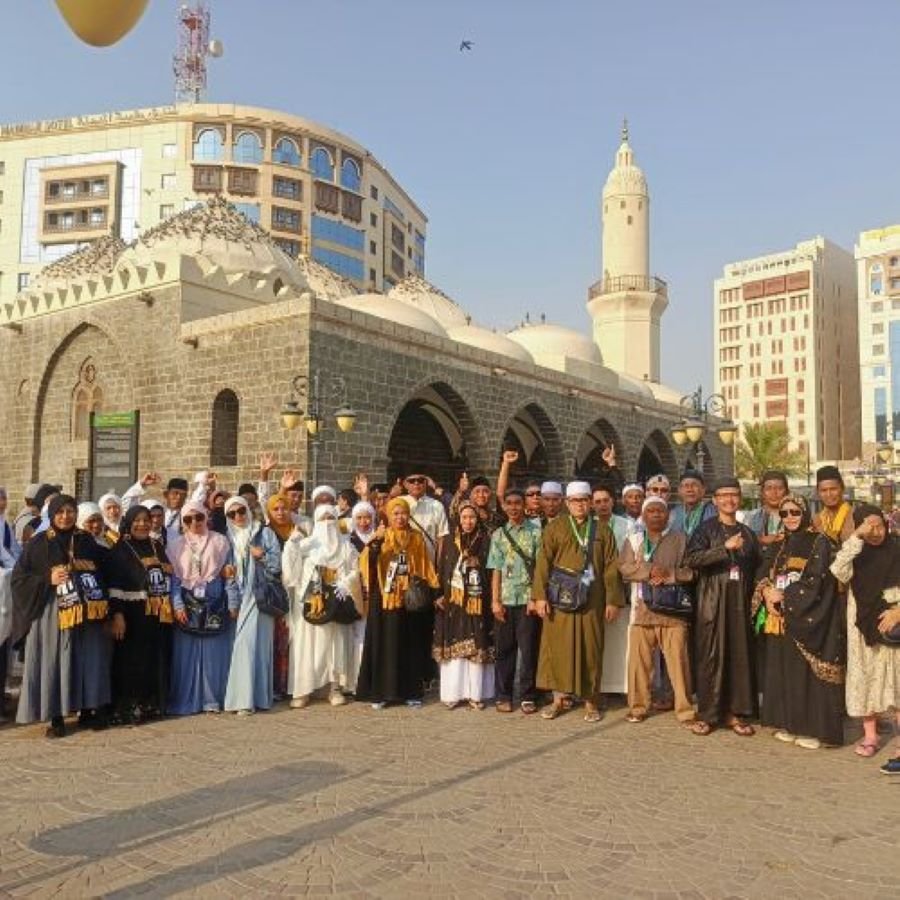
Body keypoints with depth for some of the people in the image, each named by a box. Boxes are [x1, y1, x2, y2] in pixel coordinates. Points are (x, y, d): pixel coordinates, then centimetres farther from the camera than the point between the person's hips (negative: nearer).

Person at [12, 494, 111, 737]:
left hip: (87, 614, 3)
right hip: (52, 613, -3)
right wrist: (48, 580, -13)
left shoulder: (86, 541, 9)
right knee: (54, 662, -1)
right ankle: (56, 717, 8)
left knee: (88, 660, 6)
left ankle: (86, 710, 18)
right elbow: (19, 577, -1)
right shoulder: (39, 543, 0)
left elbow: (103, 570, 19)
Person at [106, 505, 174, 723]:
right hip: (133, 614, -5)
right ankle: (127, 709, 6)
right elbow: (114, 585, -11)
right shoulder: (120, 549, -3)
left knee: (157, 661, 8)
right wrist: (117, 614, -19)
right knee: (132, 662, -3)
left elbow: (171, 574, 24)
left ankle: (153, 705, 20)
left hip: (160, 613, 5)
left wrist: (158, 564, 5)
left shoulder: (157, 546, 14)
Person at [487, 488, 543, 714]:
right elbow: (496, 571, 7)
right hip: (505, 600, 2)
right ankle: (503, 696, 16)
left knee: (529, 649, 2)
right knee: (504, 649, 7)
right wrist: (495, 600, 0)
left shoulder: (536, 531, 1)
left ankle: (528, 697, 12)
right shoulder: (498, 534, 9)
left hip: (528, 599, -2)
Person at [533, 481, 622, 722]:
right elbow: (543, 563, 0)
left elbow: (610, 567, 6)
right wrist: (540, 596, -9)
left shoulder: (602, 531, 10)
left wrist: (612, 600, -1)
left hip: (592, 600, 1)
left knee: (590, 647, 4)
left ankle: (590, 701, 15)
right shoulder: (554, 528, 6)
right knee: (558, 646, 2)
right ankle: (558, 698, 14)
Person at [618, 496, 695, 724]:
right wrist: (650, 571, -15)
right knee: (639, 660, 4)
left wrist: (669, 574, -14)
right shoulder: (632, 540, 12)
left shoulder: (680, 539, 9)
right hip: (642, 609, 1)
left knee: (678, 661, -3)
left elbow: (690, 570, 0)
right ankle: (638, 707, 16)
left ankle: (685, 709, 7)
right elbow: (625, 567, -2)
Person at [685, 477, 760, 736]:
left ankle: (735, 712, 13)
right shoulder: (705, 529, 1)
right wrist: (725, 548, -20)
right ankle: (706, 714, 4)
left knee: (740, 656, 3)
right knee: (710, 657, -3)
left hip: (739, 603, 4)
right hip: (711, 601, -4)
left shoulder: (747, 533, 15)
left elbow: (756, 569, 21)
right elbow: (691, 559, -15)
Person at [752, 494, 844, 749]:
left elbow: (815, 581, -12)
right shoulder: (776, 545, 15)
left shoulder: (819, 543, -3)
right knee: (781, 670, 7)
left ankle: (813, 728, 4)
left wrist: (783, 597, -11)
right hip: (778, 619, 6)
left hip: (806, 619, -5)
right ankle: (787, 722, 16)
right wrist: (767, 592, -11)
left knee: (806, 671, -4)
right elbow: (762, 575, 10)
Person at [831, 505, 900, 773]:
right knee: (864, 676, 7)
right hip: (862, 623, 3)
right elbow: (840, 573, -16)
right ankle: (870, 735, 19)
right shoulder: (854, 552, 4)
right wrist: (856, 538, -19)